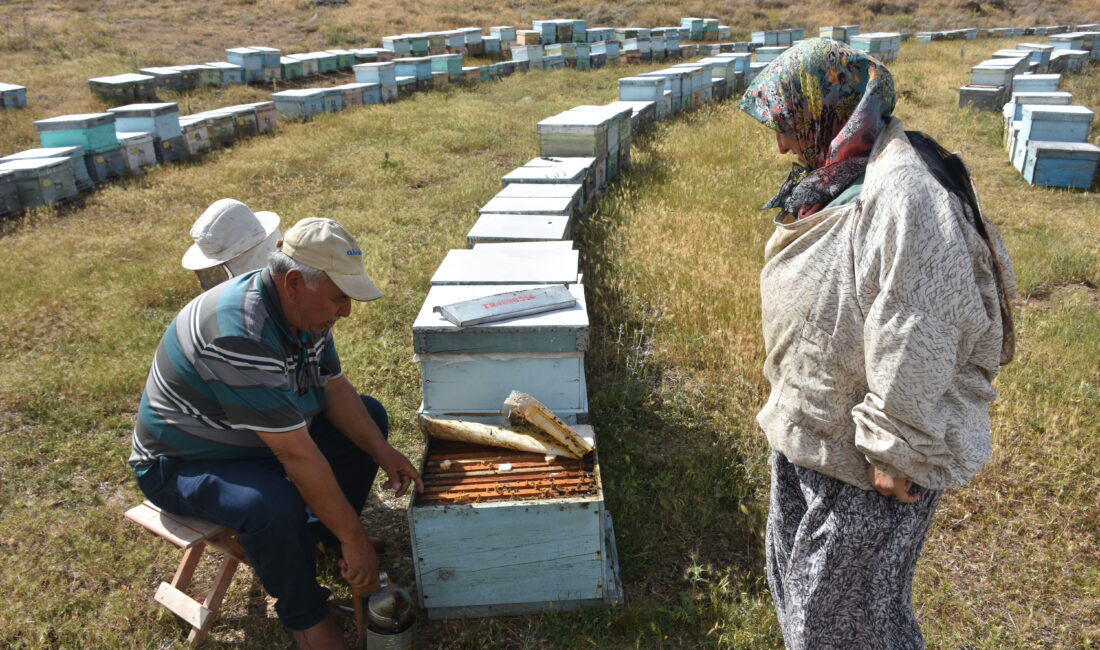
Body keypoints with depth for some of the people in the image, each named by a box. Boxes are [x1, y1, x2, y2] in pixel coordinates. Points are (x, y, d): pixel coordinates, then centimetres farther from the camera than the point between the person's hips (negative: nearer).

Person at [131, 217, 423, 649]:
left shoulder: (303, 306, -10)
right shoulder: (242, 336, -37)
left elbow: (335, 389, 0)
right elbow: (299, 455, -35)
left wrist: (382, 453, -14)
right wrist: (354, 537, -28)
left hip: (267, 435, 9)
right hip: (180, 465, -8)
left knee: (370, 417, 2)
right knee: (274, 505, -37)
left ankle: (320, 538, 10)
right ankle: (303, 615, -9)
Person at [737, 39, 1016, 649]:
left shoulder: (902, 194, -26)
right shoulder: (839, 179, 6)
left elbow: (912, 343, -27)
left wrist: (896, 453, -21)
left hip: (865, 455, -9)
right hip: (810, 428, 10)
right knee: (793, 572, 25)